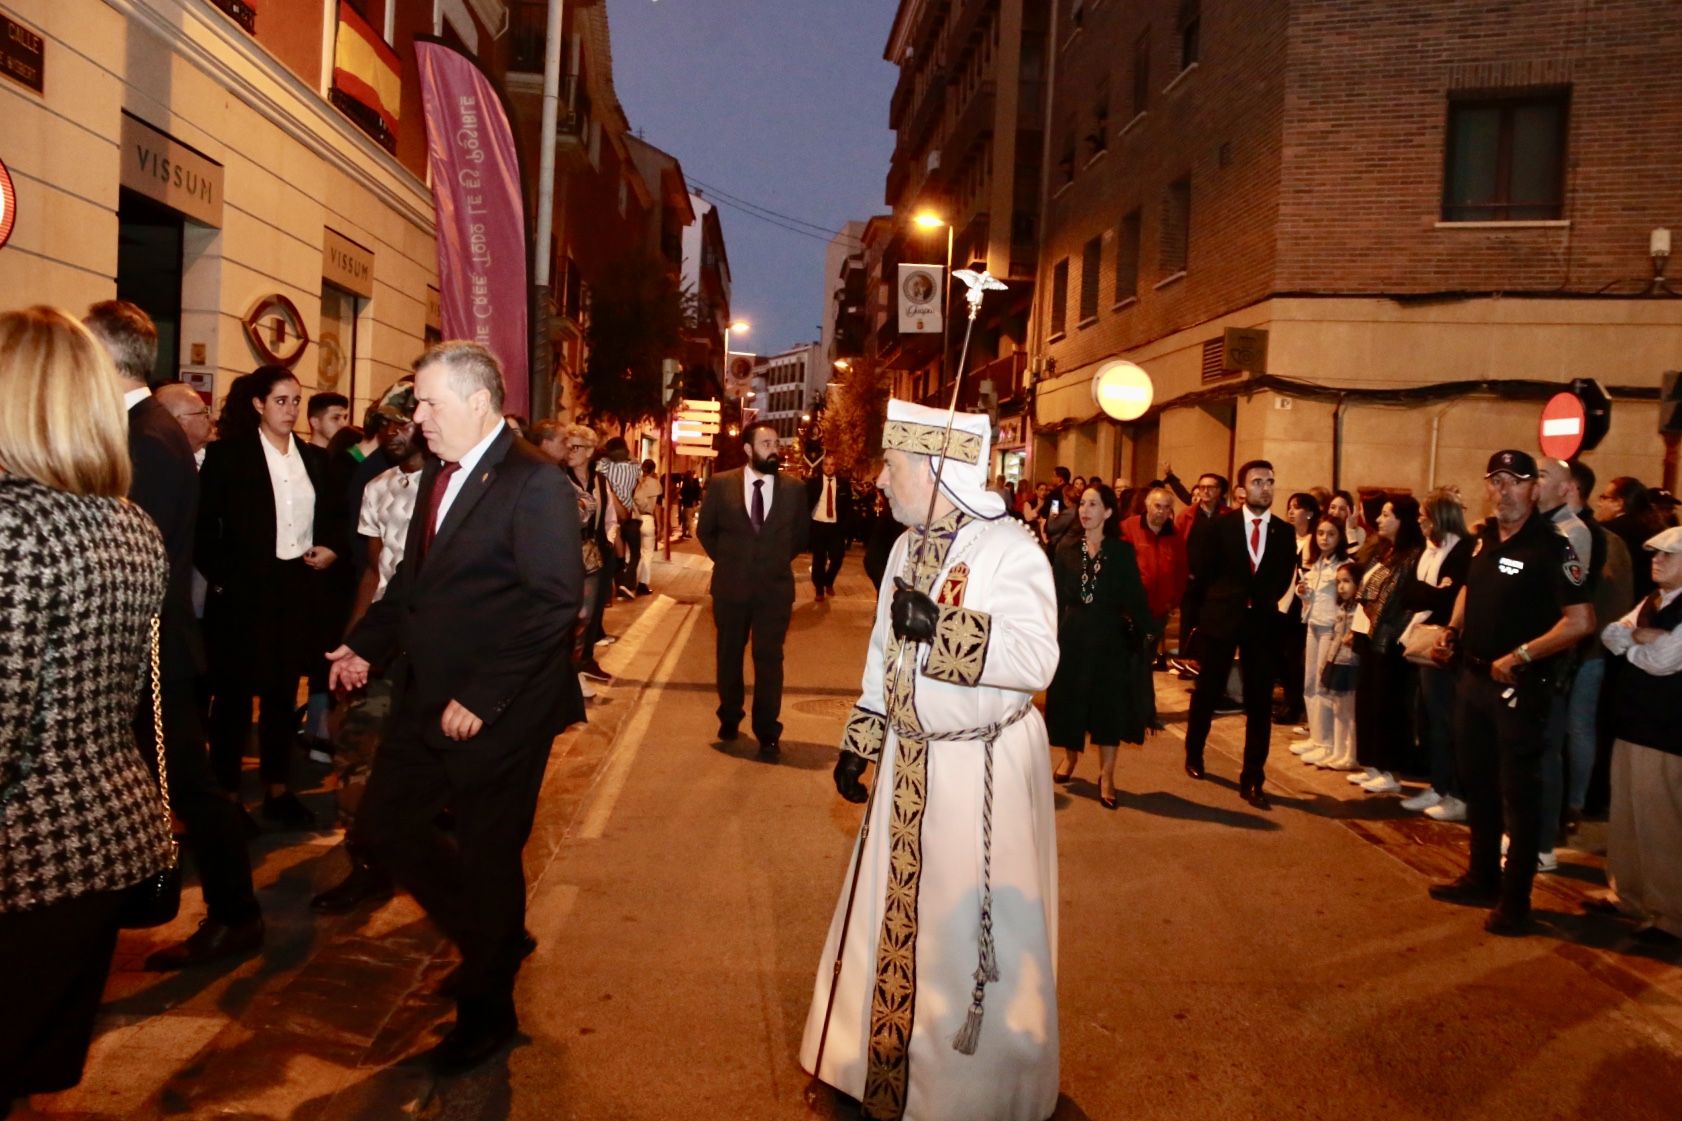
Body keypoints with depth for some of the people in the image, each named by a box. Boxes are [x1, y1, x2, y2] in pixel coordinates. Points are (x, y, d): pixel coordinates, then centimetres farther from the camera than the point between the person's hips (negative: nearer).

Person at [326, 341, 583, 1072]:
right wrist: (366, 644, 8)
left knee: (488, 855, 6)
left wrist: (480, 698, -24)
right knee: (387, 823, 15)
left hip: (497, 712, -8)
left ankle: (486, 1009, 30)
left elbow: (555, 604, -23)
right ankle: (493, 940, 37)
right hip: (426, 698, 8)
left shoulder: (534, 483, -17)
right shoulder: (438, 475, 10)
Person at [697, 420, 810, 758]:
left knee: (769, 660, 3)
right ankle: (729, 718, 33)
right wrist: (725, 561, 7)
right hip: (731, 586, 1)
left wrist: (777, 562, 8)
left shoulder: (794, 489, -4)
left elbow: (801, 536, 10)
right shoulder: (721, 484, -4)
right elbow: (705, 530, 9)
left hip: (775, 588, -1)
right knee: (729, 655, 14)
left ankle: (768, 733, 13)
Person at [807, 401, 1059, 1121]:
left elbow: (1036, 657, -27)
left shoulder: (1008, 550, -16)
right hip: (908, 763, 7)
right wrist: (859, 741, 16)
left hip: (982, 769, -7)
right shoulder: (907, 548, 9)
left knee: (967, 931, 5)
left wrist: (939, 625, -31)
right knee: (896, 921, 16)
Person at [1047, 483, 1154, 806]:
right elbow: (1056, 595, 1)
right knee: (1069, 698, 10)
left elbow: (1135, 596, -4)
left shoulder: (1122, 550, -3)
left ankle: (1106, 774, 10)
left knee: (1109, 704, 1)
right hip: (1072, 634, 2)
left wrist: (1147, 633, -11)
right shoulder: (1067, 548, 1)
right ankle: (1070, 756, 32)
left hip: (1109, 635, -2)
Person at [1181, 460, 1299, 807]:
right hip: (1222, 618, -1)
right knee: (1207, 691, 11)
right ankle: (1194, 754, 33)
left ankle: (1252, 780, 9)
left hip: (1263, 622, 2)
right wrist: (1227, 596, 0)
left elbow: (1282, 580, 4)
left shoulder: (1284, 533, 4)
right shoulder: (1222, 526, -2)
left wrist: (1260, 600, -4)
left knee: (1260, 704, 1)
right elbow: (1202, 570, -1)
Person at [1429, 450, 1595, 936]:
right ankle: (1482, 877, 32)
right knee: (1477, 783, 17)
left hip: (1519, 686, -7)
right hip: (1473, 677, 8)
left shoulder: (1551, 546, -15)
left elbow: (1580, 621, -20)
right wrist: (1452, 631, 7)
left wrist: (1519, 656, -20)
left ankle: (1515, 897, 13)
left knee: (1518, 792, 2)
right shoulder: (1484, 538, 7)